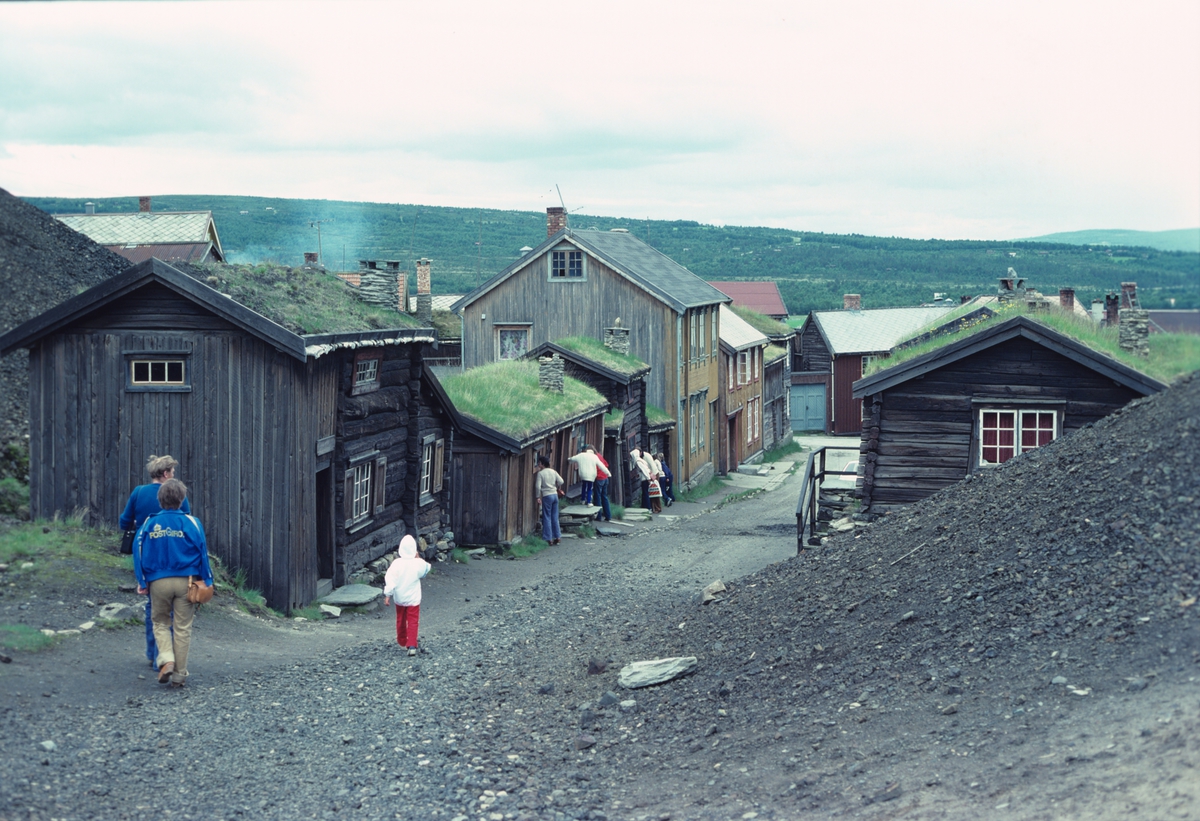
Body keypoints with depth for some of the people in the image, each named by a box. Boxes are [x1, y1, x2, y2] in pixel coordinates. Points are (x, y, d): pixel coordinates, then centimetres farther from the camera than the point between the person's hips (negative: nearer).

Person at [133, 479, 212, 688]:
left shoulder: (149, 523, -1)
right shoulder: (191, 522, -4)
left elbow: (139, 551, -1)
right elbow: (202, 551, -4)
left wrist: (142, 581, 4)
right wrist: (206, 580, 3)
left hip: (158, 582, 1)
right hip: (185, 582, -1)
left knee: (160, 622, 18)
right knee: (182, 628, 7)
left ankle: (166, 659, -4)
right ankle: (179, 674, 9)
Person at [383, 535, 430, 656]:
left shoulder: (397, 563, -16)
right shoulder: (419, 563, -13)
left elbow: (390, 580, -16)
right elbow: (426, 570, 10)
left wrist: (387, 595, -9)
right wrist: (418, 558, 9)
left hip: (399, 598, 1)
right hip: (413, 599, -1)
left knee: (401, 620, 20)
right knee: (413, 622, 3)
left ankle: (402, 641, 37)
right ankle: (412, 645, -10)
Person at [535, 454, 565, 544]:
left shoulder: (540, 473, -8)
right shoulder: (553, 471, 6)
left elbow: (538, 486, -15)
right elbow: (561, 481, 1)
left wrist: (538, 497, -6)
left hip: (546, 496, -5)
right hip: (555, 495, 5)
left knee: (547, 517, 1)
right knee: (555, 517, 13)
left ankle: (549, 539, 0)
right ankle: (557, 536, 14)